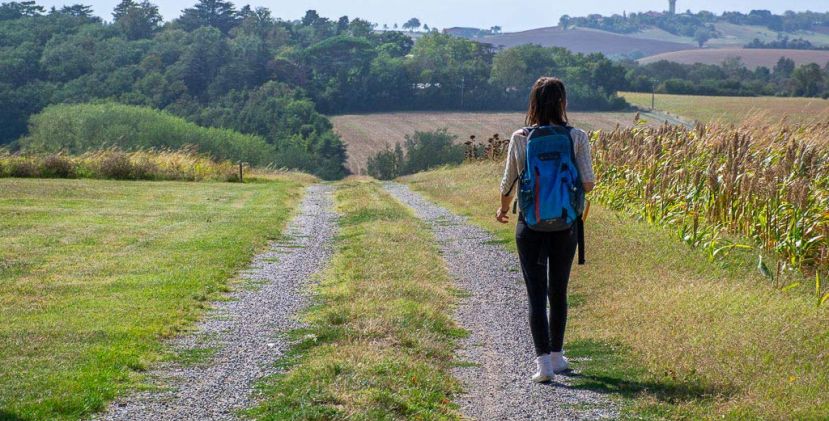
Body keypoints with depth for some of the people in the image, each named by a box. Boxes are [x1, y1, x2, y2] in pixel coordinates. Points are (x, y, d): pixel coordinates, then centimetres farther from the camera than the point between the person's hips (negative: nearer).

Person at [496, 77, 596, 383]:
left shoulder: (520, 138, -6)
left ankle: (543, 359, -9)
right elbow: (588, 183, -7)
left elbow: (508, 182, 3)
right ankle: (556, 355, 27)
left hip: (530, 225, -1)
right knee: (558, 292, 16)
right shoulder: (577, 137, -7)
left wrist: (503, 209, 23)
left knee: (536, 294, 2)